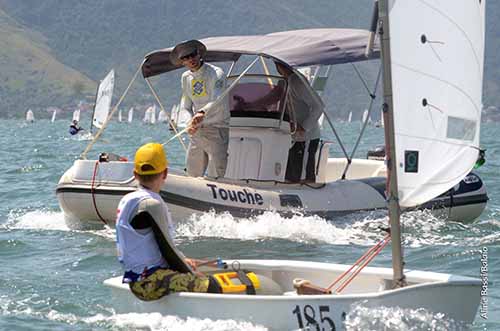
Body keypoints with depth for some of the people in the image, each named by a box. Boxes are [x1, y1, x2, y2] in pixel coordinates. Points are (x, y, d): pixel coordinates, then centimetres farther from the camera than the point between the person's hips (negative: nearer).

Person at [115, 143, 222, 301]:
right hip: (149, 282, -10)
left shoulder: (127, 200, 14)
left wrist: (183, 261, 25)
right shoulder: (152, 204, -15)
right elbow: (167, 249, -12)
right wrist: (192, 274, 2)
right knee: (210, 286, -17)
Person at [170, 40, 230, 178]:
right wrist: (189, 123, -6)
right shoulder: (186, 77, 11)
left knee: (216, 177, -13)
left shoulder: (216, 73, -11)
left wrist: (203, 112, -47)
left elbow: (217, 101, -27)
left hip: (217, 130, -7)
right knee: (192, 175, 9)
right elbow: (185, 106, 15)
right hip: (197, 132, 7)